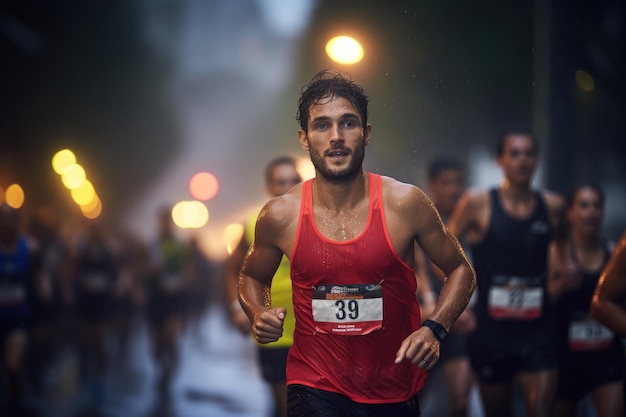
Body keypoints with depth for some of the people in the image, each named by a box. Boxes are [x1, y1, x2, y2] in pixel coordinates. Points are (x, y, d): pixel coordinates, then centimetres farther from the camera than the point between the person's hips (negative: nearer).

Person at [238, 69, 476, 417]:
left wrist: (434, 329, -11)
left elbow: (460, 270, 4)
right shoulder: (280, 216, -6)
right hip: (316, 388, -1)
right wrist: (259, 315, -7)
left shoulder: (405, 204, -8)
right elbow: (251, 277, 14)